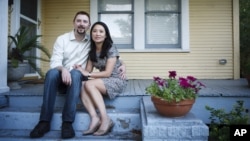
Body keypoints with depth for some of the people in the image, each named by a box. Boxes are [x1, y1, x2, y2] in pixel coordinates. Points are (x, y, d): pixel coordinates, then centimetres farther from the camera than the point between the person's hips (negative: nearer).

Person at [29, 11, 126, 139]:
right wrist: (63, 69, -33)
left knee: (75, 73, -35)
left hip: (79, 78, 0)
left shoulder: (92, 42, 6)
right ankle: (44, 121, -28)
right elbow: (54, 62, -9)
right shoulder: (62, 39, 2)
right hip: (62, 78, 1)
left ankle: (67, 122, -35)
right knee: (51, 73, -32)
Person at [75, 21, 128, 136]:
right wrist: (80, 69, -18)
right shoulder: (92, 51, 9)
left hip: (117, 81, -6)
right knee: (81, 87, -22)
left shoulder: (111, 49, -12)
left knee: (89, 84, -29)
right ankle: (95, 119, -31)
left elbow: (108, 73, -17)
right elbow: (88, 70, 4)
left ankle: (105, 119, -27)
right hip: (103, 81, 6)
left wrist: (88, 74, -17)